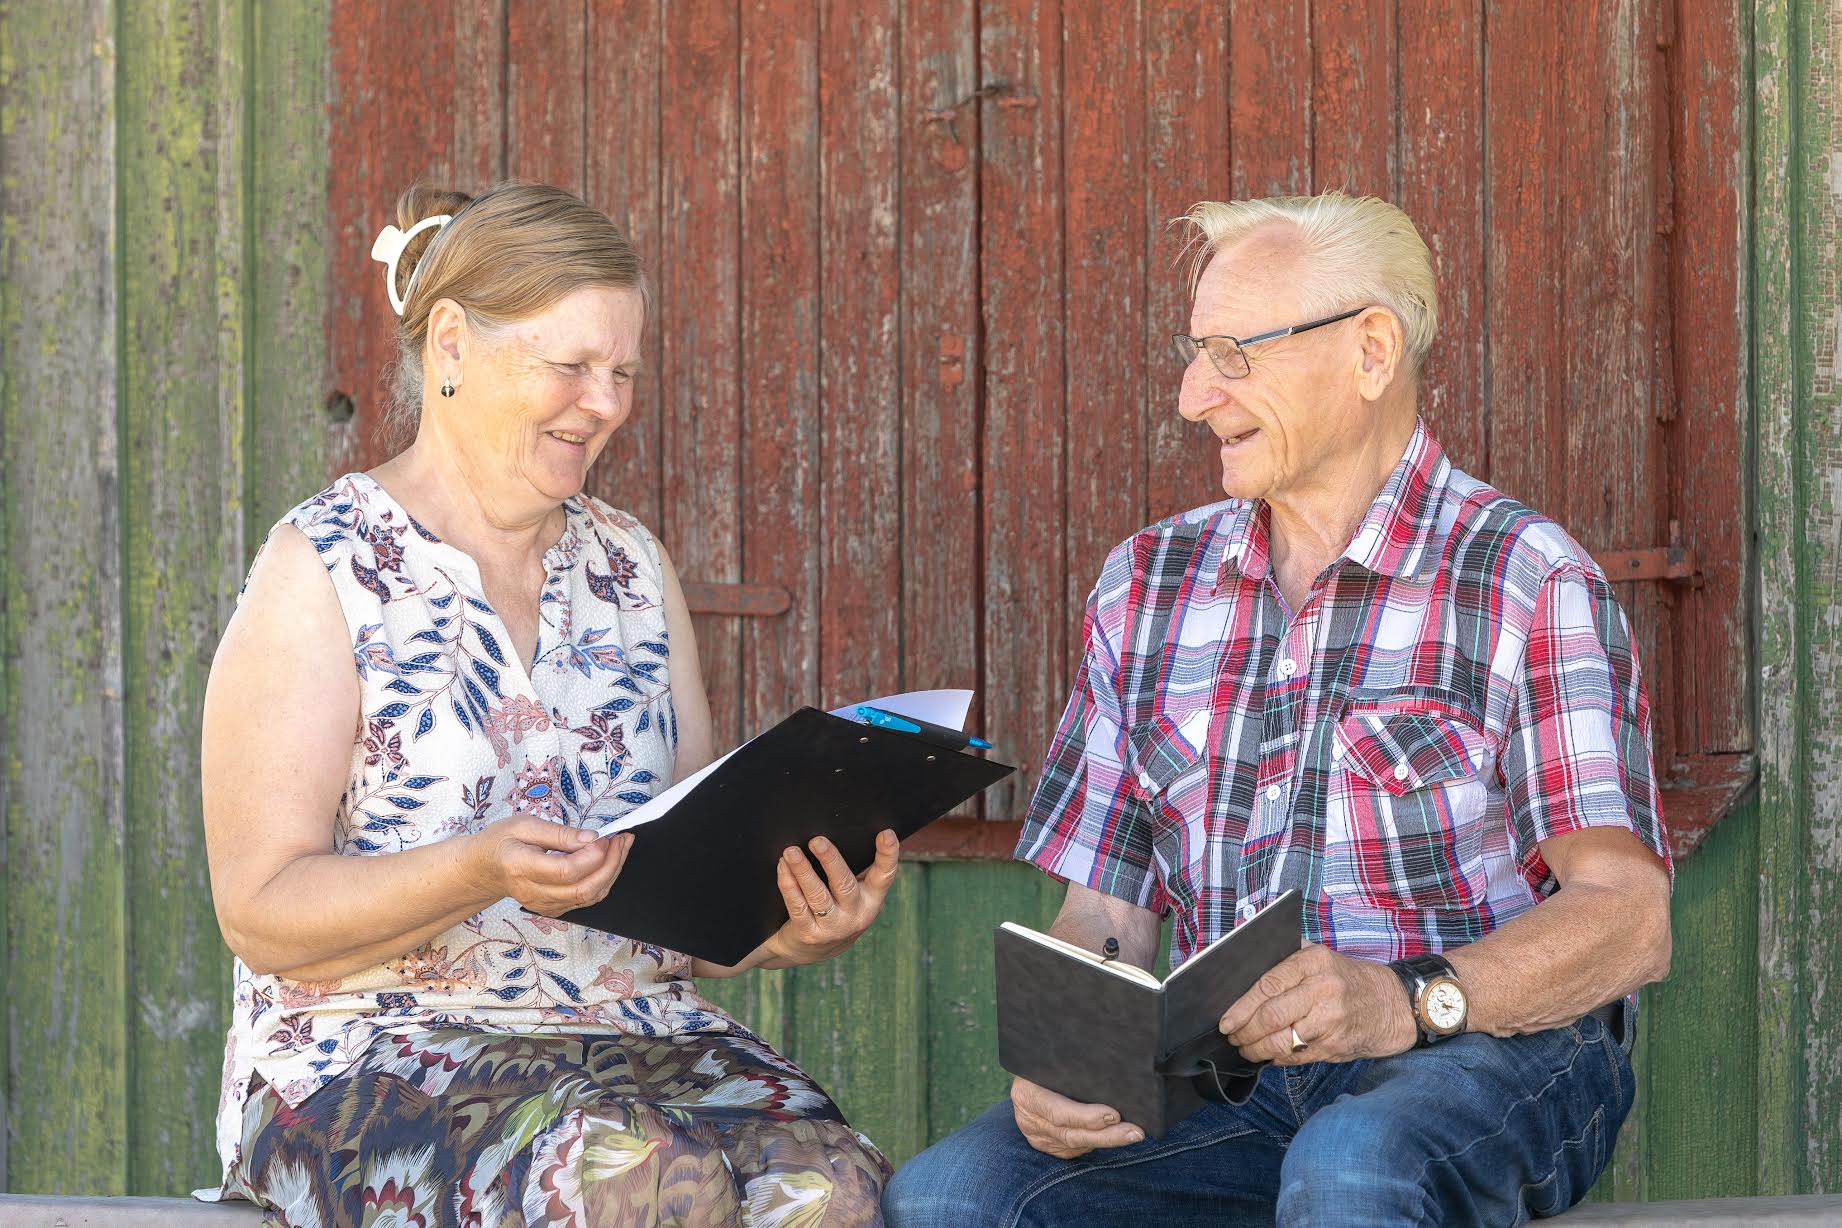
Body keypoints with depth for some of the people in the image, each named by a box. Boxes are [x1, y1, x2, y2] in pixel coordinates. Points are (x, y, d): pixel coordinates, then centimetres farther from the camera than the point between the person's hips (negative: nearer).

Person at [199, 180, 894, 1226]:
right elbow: (260, 914, -7)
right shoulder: (323, 569, -1)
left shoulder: (631, 566, 16)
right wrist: (477, 872, -23)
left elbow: (697, 857, 15)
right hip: (374, 1052, -4)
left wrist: (793, 930, -8)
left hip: (642, 1028, 4)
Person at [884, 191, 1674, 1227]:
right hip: (1234, 1079, 4)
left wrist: (1411, 1000, -27)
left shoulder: (1527, 580, 0)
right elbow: (1104, 914, 14)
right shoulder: (1148, 587, 16)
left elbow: (1626, 918, -10)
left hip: (1497, 1047, -4)